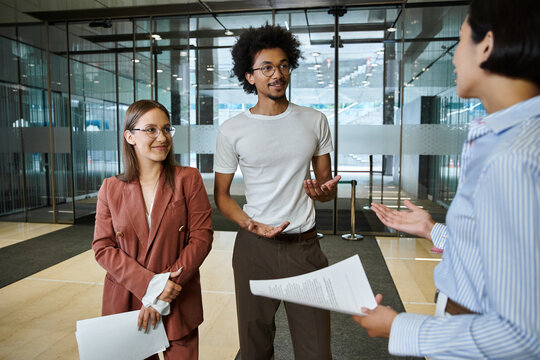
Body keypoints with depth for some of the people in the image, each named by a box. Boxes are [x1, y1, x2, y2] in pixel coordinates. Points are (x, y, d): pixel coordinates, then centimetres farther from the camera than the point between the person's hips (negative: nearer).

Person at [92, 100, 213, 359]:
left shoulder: (188, 179, -5)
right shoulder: (111, 189, 2)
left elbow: (201, 238, -9)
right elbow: (103, 248, -1)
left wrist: (160, 299, -12)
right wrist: (149, 285, -16)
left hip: (178, 304, -1)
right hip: (124, 303, 2)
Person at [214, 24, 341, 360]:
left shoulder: (315, 121, 3)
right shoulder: (232, 130, -2)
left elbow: (326, 182, 10)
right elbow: (221, 194, 4)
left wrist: (324, 190, -15)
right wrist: (250, 224, -14)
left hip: (305, 245, 1)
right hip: (254, 247, 0)